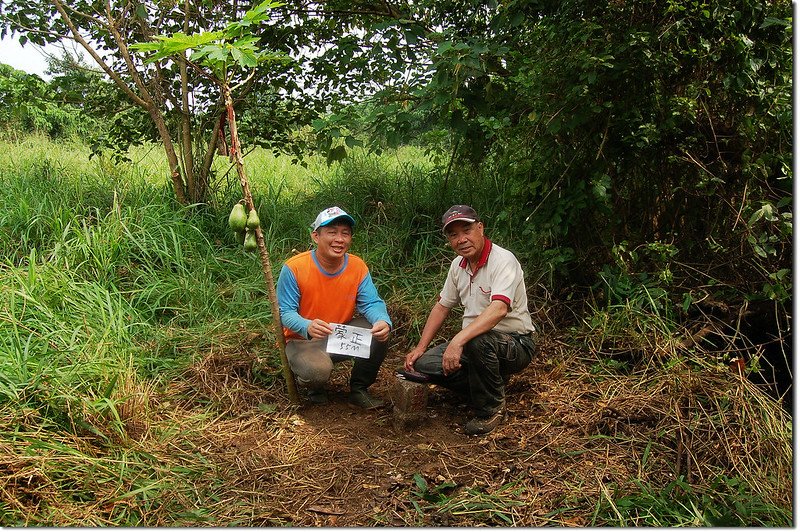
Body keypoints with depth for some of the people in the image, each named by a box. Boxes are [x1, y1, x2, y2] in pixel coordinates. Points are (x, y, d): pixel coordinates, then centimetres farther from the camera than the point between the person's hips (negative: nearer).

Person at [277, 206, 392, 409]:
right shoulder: (293, 268, -19)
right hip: (304, 340, -4)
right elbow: (285, 312, -18)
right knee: (318, 370, -35)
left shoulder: (358, 267, -8)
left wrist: (383, 321, -36)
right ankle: (314, 388, 7)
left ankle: (358, 389, 3)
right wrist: (307, 327, -41)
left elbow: (371, 303, -11)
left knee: (379, 333, -21)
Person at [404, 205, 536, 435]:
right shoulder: (458, 265, 5)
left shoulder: (503, 259, -20)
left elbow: (499, 309, -36)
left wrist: (458, 341, -45)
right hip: (472, 342, 7)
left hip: (516, 343, -7)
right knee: (423, 364, -11)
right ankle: (493, 384, 7)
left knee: (478, 341, -39)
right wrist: (420, 348, 6)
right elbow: (442, 307, 15)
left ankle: (492, 409, -12)